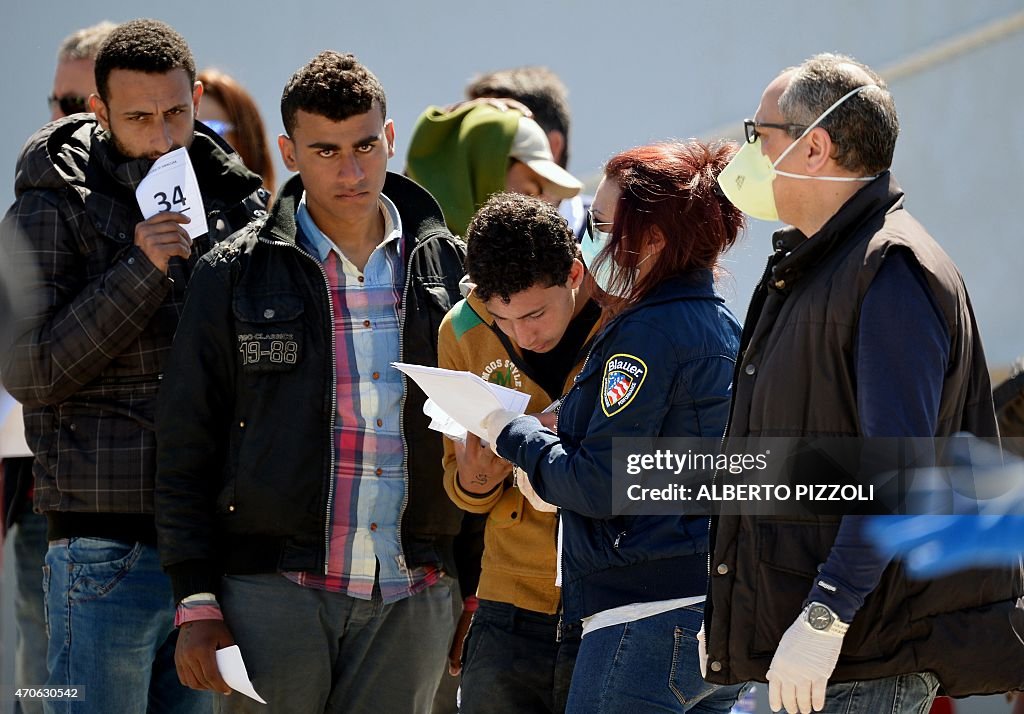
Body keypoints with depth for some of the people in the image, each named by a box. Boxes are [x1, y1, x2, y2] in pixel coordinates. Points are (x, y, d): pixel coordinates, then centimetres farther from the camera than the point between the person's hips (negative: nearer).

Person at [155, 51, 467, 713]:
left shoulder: (448, 267, 8)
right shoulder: (236, 274, 2)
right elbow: (187, 449, 3)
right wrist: (197, 605, -4)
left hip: (413, 601, 2)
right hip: (272, 594, -2)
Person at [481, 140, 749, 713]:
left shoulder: (648, 334, -14)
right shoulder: (724, 326, 15)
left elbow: (601, 487, -16)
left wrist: (513, 434, -2)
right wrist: (560, 431, 13)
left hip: (649, 616, -10)